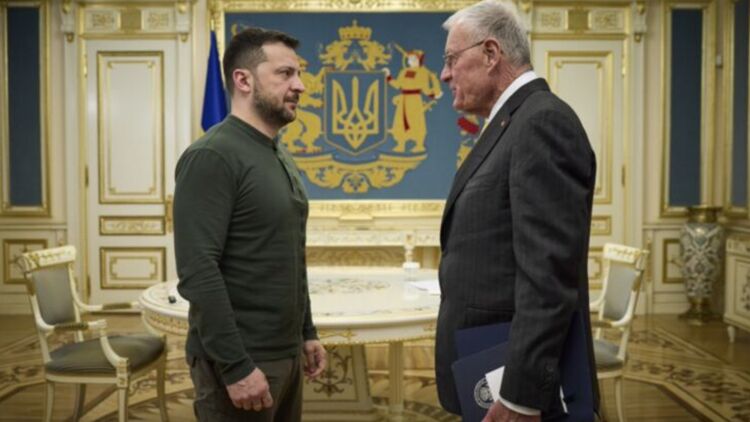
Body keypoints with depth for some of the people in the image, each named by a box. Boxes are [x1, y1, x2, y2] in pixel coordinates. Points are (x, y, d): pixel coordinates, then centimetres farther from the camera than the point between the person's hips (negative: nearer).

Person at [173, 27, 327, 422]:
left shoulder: (279, 157, 12)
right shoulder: (212, 157, -16)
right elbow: (197, 271, -22)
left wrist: (307, 332, 16)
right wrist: (236, 365, -22)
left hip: (286, 353, 8)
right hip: (240, 359, -8)